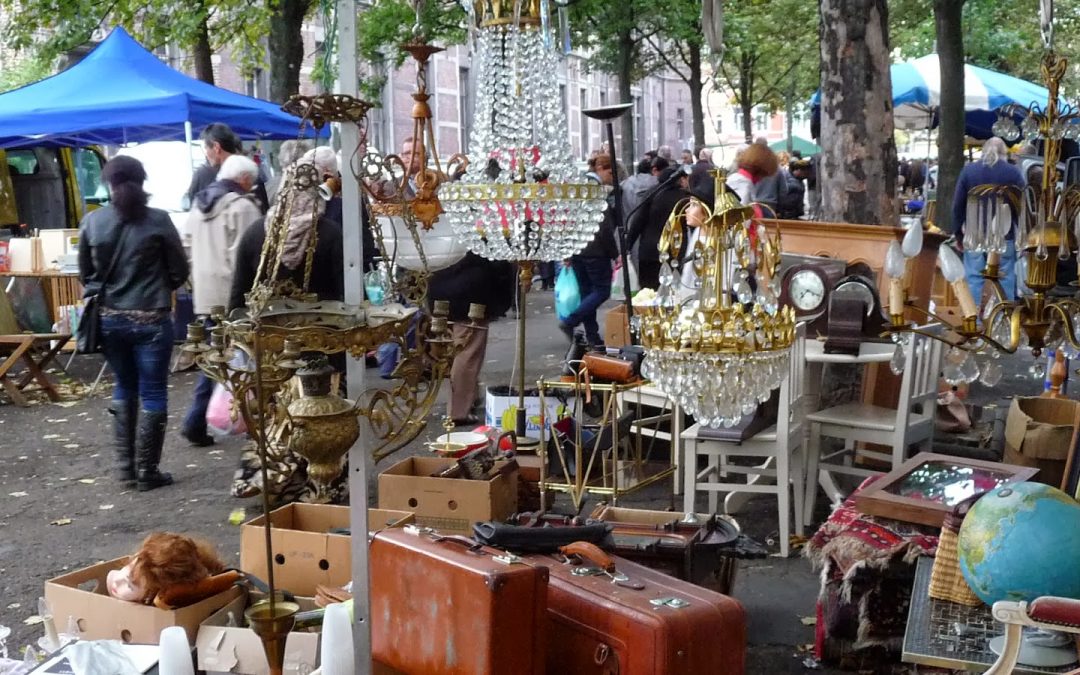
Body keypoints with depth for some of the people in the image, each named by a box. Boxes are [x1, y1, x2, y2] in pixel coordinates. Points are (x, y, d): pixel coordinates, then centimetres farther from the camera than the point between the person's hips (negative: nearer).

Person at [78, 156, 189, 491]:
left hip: (109, 319, 3)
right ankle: (147, 472, 10)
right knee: (153, 394, 7)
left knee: (124, 389, 20)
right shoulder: (158, 220, -10)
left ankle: (125, 466, 22)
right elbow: (179, 271, -3)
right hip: (151, 320, -3)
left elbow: (85, 273, 6)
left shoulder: (91, 221, -3)